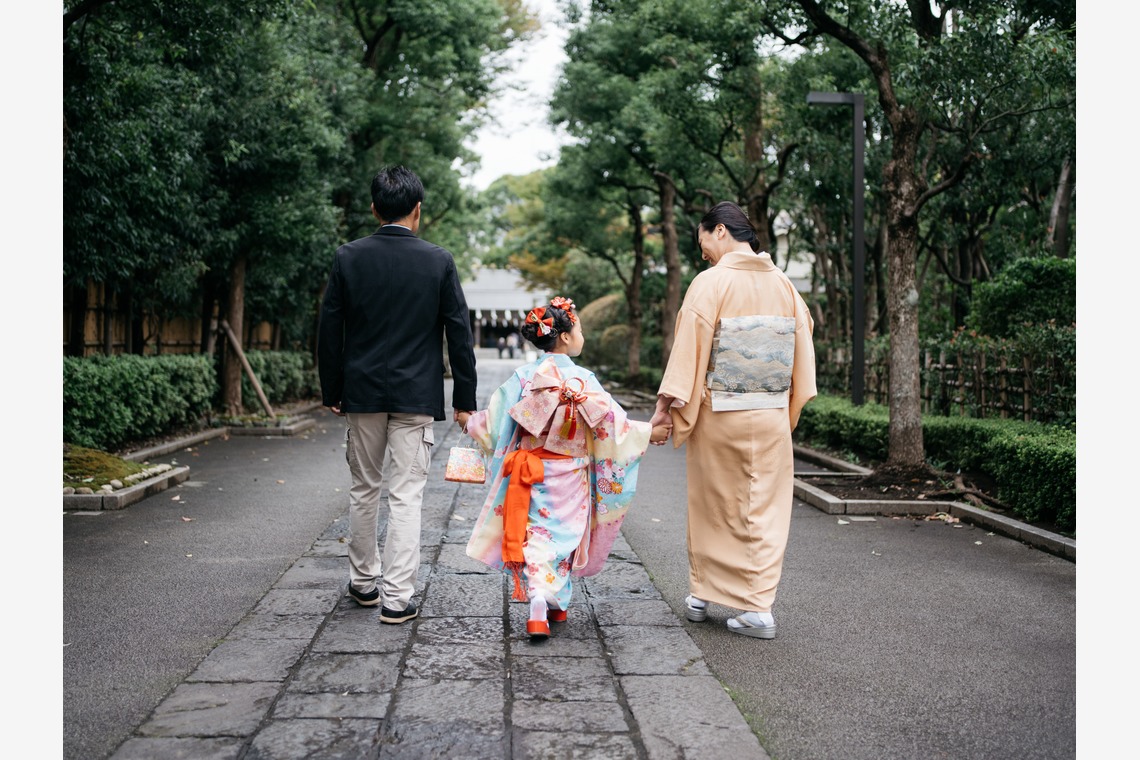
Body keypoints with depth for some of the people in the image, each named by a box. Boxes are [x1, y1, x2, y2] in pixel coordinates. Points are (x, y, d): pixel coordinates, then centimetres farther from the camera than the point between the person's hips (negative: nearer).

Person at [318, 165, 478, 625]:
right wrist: (465, 400, 3)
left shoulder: (348, 258, -1)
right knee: (406, 495, 2)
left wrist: (332, 392, 11)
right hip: (416, 396, -2)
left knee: (364, 488, 16)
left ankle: (363, 581, 29)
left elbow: (329, 330, 1)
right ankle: (396, 596, 3)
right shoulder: (438, 261, -4)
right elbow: (459, 333, -3)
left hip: (362, 393, 2)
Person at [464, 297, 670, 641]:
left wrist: (471, 422, 22)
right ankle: (555, 603, 22)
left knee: (535, 536, 5)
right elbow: (611, 421, -12)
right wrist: (649, 433, 0)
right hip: (570, 478, -1)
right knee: (563, 535, 13)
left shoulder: (523, 376, -5)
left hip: (532, 473, 1)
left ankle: (537, 603, -9)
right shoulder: (582, 379, -12)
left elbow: (496, 418, 1)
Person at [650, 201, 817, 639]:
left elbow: (690, 347, -13)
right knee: (765, 508, 8)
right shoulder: (784, 284, 5)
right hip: (772, 416, 4)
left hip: (718, 414, -4)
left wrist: (667, 405, -8)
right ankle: (759, 607, 7)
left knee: (712, 505, 11)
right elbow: (802, 346, 8)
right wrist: (790, 409, 14)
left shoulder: (711, 282, -11)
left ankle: (701, 595, 24)